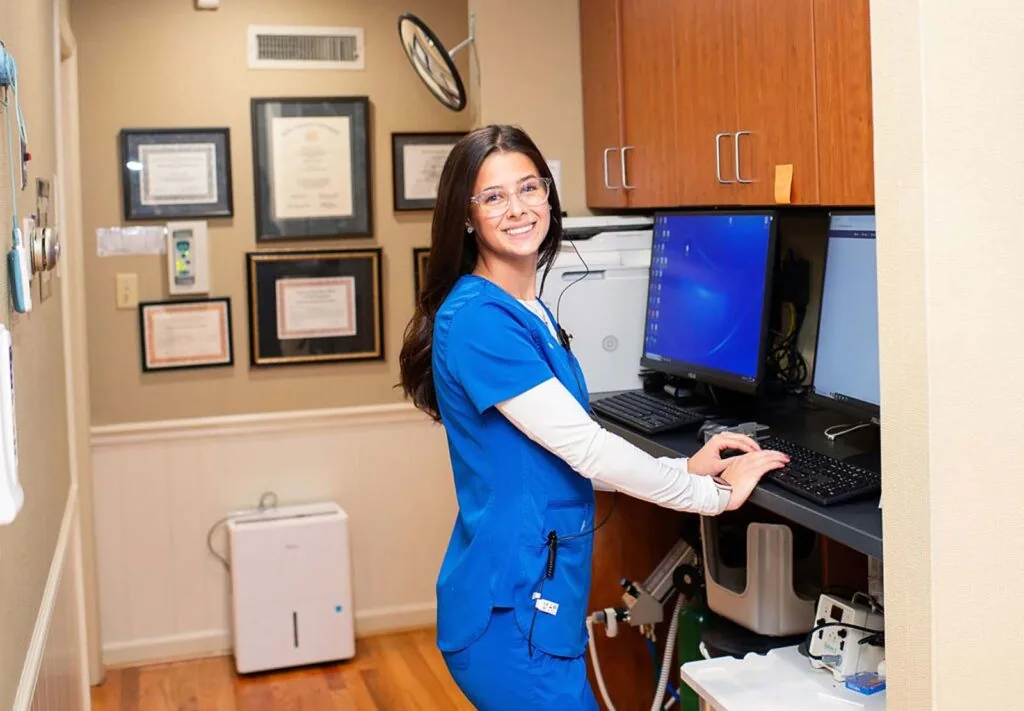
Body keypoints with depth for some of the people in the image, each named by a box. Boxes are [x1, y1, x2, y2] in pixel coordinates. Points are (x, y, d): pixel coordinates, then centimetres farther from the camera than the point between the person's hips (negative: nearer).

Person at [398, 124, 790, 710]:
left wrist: (685, 469, 3)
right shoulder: (478, 318, -19)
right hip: (510, 611, -9)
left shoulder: (531, 313, 11)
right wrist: (715, 494, -10)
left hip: (543, 598, 9)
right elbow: (585, 447, -20)